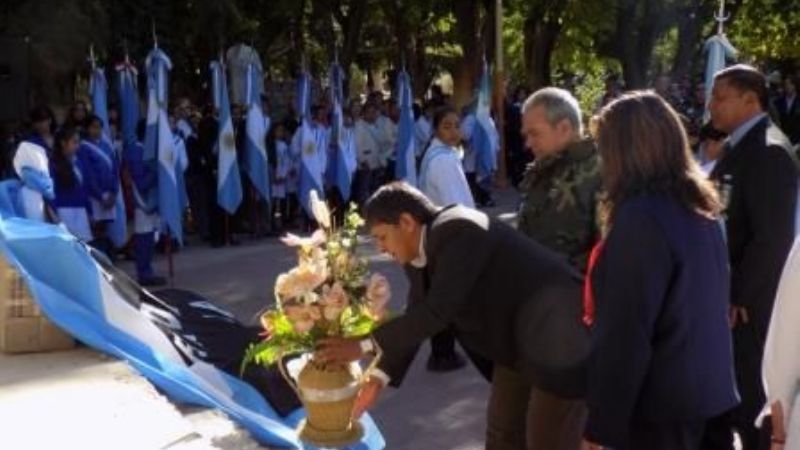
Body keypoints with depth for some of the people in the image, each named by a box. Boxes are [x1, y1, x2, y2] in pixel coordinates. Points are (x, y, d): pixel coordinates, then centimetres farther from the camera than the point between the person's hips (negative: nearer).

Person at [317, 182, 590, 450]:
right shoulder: (418, 254, 2)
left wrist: (365, 345, -24)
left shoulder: (458, 232, -26)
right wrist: (379, 377, -2)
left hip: (558, 337, -9)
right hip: (517, 341, 9)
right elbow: (417, 319, 7)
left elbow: (436, 312, -31)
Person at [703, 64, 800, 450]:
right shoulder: (735, 148, 13)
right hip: (722, 301, 9)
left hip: (746, 308, -9)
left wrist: (738, 299, -19)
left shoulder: (769, 151, -16)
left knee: (751, 407, 4)